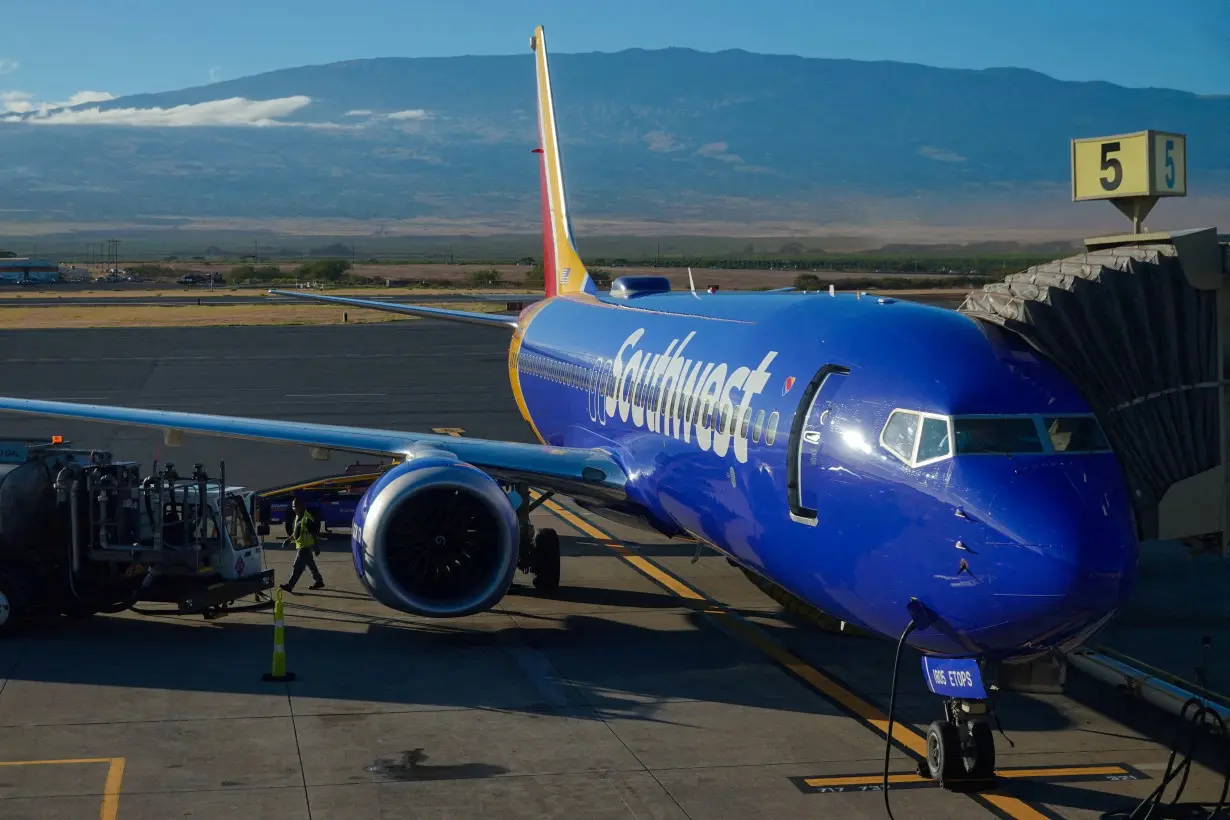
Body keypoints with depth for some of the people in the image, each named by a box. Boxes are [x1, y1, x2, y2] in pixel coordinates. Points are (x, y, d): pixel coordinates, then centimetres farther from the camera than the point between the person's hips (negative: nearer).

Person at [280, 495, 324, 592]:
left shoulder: (308, 518, -18)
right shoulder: (297, 517, 10)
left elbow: (314, 533, -16)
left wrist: (316, 547, -14)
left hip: (306, 546, -10)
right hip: (299, 545, 10)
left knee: (298, 566, -9)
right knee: (310, 564, 17)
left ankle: (289, 585, -9)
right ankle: (318, 581, 28)